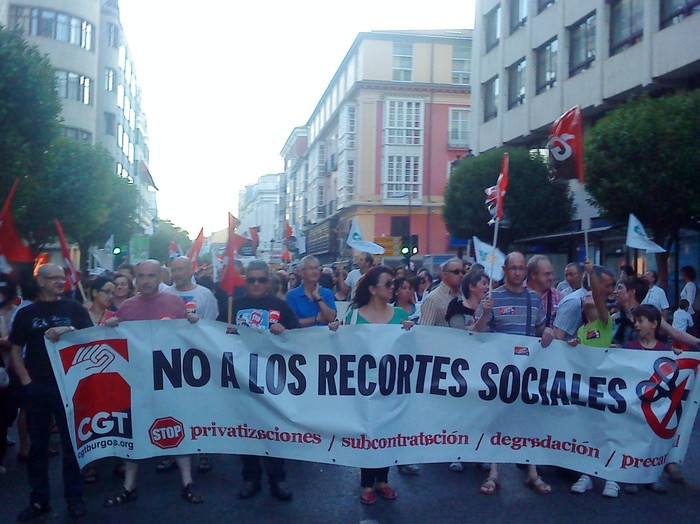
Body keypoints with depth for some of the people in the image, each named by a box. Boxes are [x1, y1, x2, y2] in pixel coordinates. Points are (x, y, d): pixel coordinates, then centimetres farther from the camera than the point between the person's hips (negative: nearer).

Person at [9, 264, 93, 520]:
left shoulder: (74, 308, 4)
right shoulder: (26, 313, 8)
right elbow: (16, 350, 9)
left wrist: (68, 331, -22)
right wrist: (26, 380, -2)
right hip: (36, 387, 2)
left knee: (72, 442, 3)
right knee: (38, 444, 10)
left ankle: (74, 498, 14)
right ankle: (39, 500, 22)